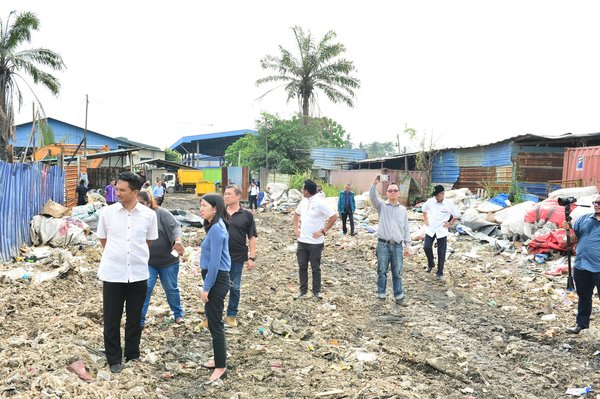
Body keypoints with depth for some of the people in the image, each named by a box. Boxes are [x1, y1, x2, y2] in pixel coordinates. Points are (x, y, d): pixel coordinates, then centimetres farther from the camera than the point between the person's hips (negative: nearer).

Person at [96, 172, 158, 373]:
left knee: (135, 318, 13)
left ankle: (133, 354, 31)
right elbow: (103, 239, 9)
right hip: (112, 273, 0)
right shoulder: (107, 212, -5)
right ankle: (114, 359, 26)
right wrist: (116, 255, 9)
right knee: (111, 319, 9)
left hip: (138, 274, 0)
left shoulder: (149, 215, -5)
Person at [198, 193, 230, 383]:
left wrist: (206, 288, -18)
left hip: (217, 280, -10)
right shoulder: (216, 226, 10)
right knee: (213, 320, 18)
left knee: (215, 323, -2)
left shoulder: (216, 229, -20)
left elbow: (214, 262, -22)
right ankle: (219, 360, 30)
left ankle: (221, 367, 8)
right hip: (216, 278, 10)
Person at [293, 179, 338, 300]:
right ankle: (303, 290, 23)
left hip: (315, 242, -6)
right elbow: (296, 214, 22)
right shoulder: (304, 201, 5)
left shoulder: (320, 203, -16)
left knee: (315, 268, 7)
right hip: (302, 241, 6)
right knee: (302, 266, 11)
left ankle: (316, 291, 21)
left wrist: (323, 231, -14)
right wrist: (296, 228, 10)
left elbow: (334, 216, -16)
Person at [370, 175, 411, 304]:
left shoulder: (403, 210, 11)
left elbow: (406, 229, 11)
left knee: (397, 273, 6)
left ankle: (398, 295, 16)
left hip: (398, 246, 2)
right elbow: (372, 197, -15)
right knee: (382, 271, 4)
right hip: (383, 244, -1)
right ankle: (381, 293, 16)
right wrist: (375, 183, -30)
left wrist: (407, 246, 7)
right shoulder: (382, 206, 5)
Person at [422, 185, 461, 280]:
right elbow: (424, 209, 17)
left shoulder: (449, 204, -9)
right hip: (430, 230, 2)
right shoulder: (430, 201, -3)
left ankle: (440, 273, 17)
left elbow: (457, 215, 4)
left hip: (441, 231, -2)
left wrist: (450, 224, -2)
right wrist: (425, 220, 10)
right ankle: (430, 263, 21)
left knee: (441, 253, 3)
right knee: (426, 247, -9)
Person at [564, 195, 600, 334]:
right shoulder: (584, 218, 6)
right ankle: (581, 324, 29)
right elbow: (574, 239, 8)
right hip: (581, 266, 4)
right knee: (584, 297, 17)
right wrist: (568, 230, -10)